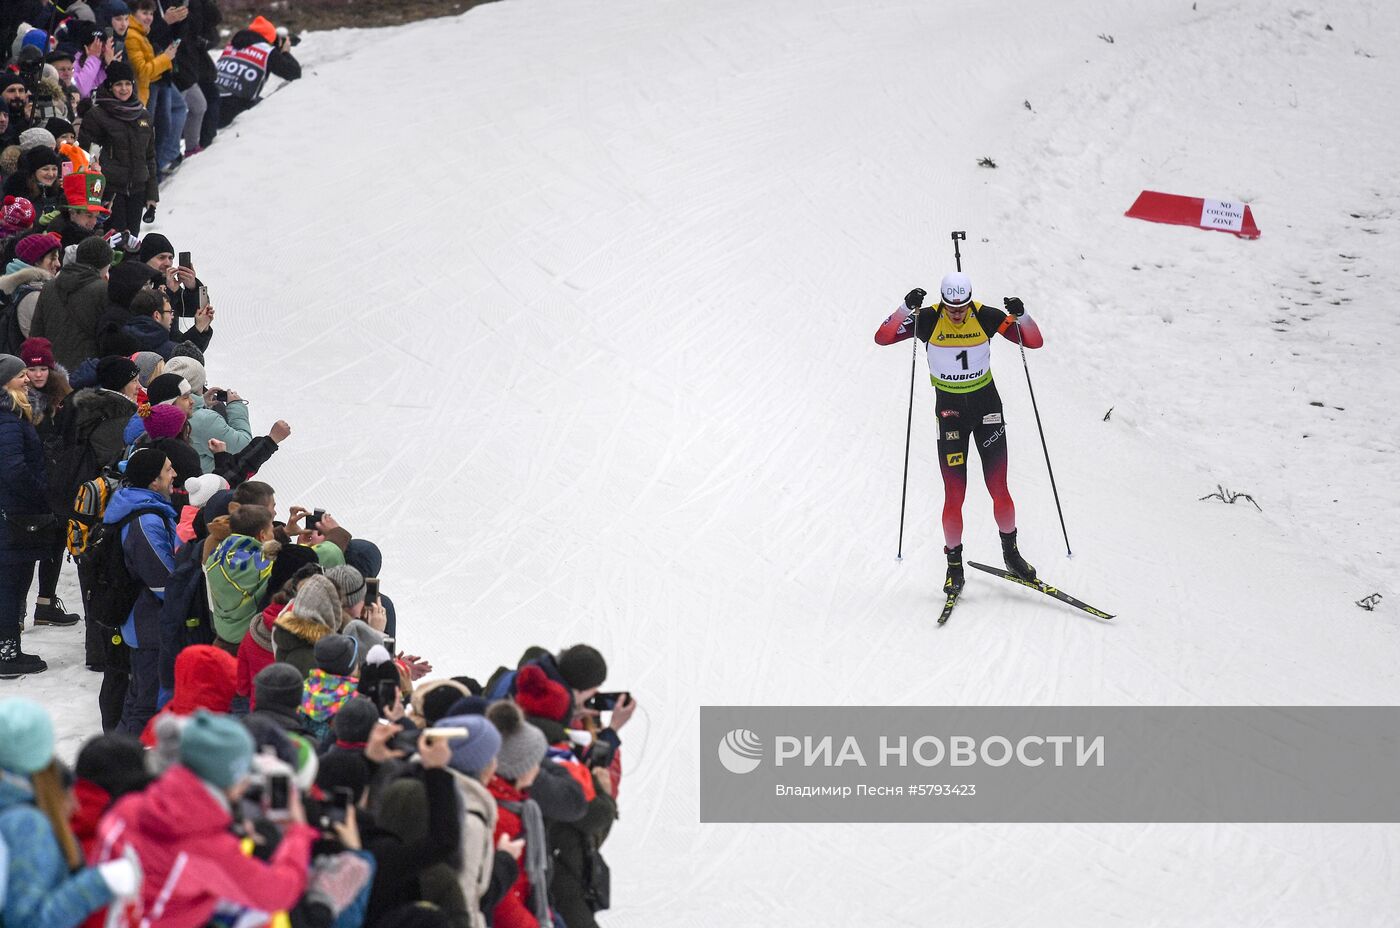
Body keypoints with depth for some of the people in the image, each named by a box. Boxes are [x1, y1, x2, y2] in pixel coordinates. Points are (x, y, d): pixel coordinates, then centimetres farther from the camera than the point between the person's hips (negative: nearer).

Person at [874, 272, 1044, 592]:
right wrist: (907, 308, -34)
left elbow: (1035, 341, -8)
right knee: (954, 497, -5)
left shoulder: (986, 317, -10)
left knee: (999, 491, 0)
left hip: (987, 405, 1)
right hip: (949, 408, -1)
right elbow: (882, 338, -21)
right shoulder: (928, 320, -13)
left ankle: (1010, 552, 23)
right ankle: (954, 564, 12)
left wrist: (1021, 316, -27)